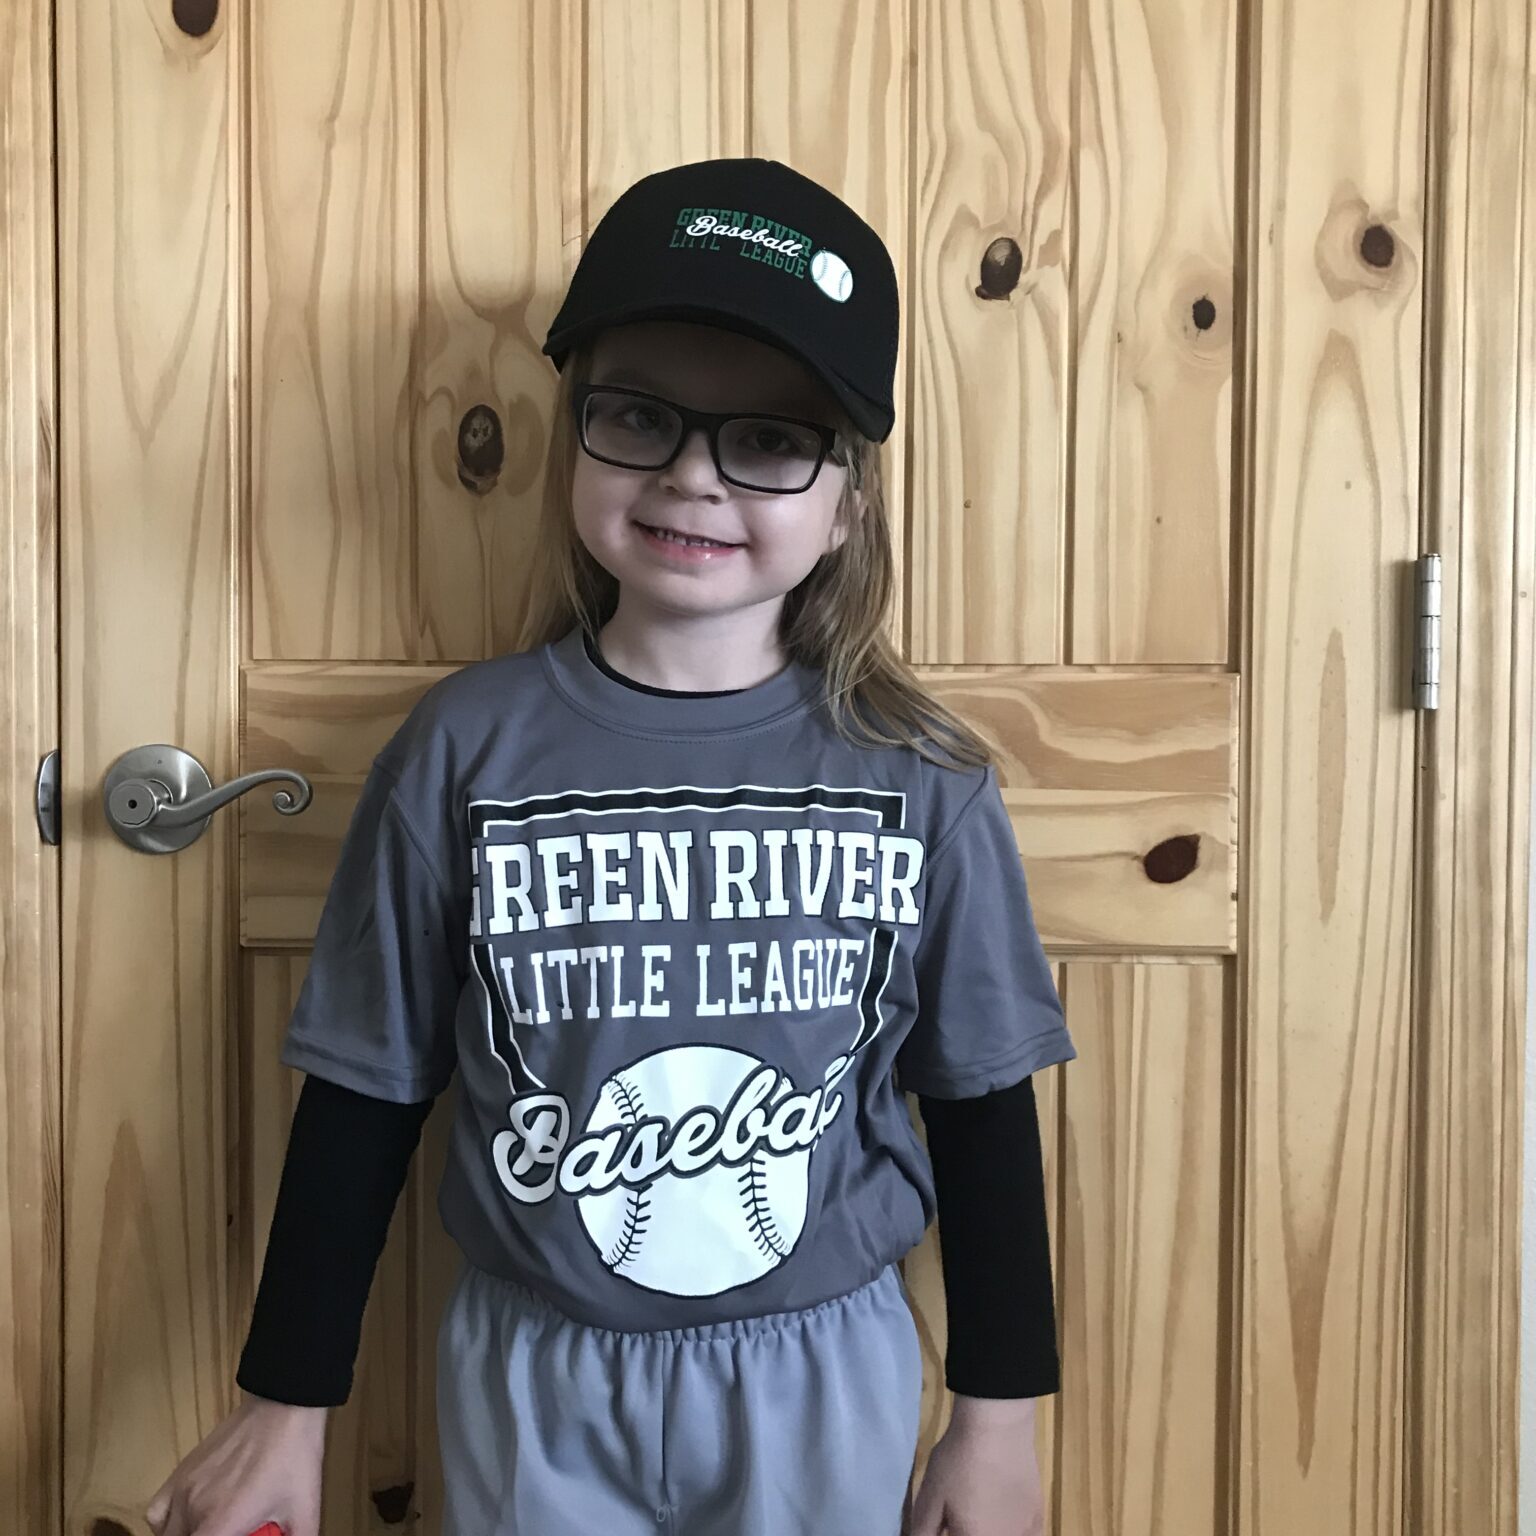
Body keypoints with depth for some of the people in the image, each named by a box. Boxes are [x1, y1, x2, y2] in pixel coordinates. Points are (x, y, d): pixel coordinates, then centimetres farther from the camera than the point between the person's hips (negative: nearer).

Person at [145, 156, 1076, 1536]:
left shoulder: (918, 776, -12)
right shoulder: (464, 748, -12)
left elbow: (981, 1107, -2)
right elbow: (366, 1094, -3)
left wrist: (1000, 1419, 4)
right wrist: (286, 1407, 4)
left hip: (824, 1376, 1)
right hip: (535, 1381, 0)